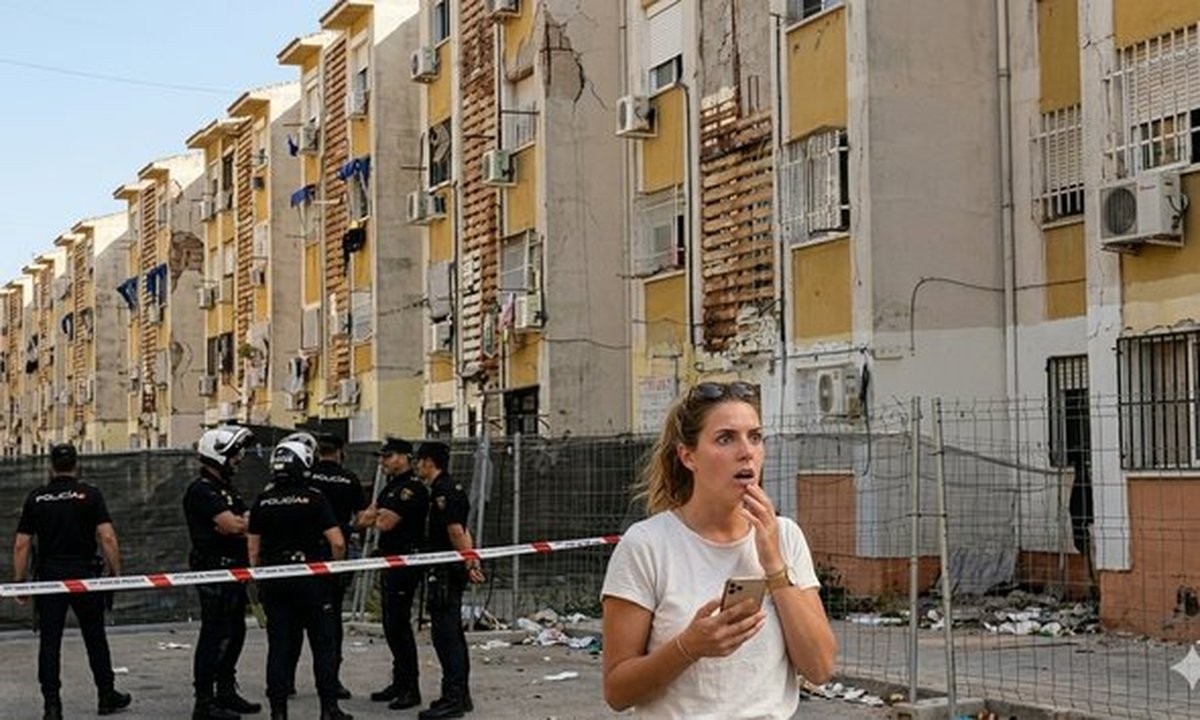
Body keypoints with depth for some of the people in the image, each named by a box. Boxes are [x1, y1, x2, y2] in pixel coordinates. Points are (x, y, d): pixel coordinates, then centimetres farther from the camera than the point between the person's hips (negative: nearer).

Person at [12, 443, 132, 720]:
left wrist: (19, 582, 8)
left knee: (49, 642, 3)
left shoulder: (35, 498, 4)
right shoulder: (90, 494, -2)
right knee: (95, 638, 11)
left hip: (48, 577, 1)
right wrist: (116, 573, -5)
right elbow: (107, 538, -11)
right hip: (84, 575, -1)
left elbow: (21, 545, 2)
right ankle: (107, 697, 20)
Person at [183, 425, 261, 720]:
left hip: (233, 569, 10)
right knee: (215, 636, -8)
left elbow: (236, 526, 16)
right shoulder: (202, 491, -14)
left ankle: (226, 693, 27)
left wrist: (241, 524, -7)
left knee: (235, 633, 16)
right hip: (214, 572, -10)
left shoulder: (226, 488, 19)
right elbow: (231, 524, -24)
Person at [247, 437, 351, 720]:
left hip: (274, 581, 4)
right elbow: (337, 542, -13)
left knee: (279, 646, 7)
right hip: (311, 579, -3)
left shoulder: (262, 500, 3)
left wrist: (259, 578, 18)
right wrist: (335, 567, 6)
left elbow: (253, 548, 7)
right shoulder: (314, 498, -9)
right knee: (324, 645, 6)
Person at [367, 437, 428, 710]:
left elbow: (386, 523, -18)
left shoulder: (413, 488, -14)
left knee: (399, 624, -10)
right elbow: (368, 518, 18)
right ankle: (399, 682, 23)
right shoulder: (391, 487, 18)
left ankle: (410, 689, -5)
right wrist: (379, 517, -1)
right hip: (389, 562, 10)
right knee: (390, 624, 14)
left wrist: (378, 518, 1)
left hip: (406, 562, -10)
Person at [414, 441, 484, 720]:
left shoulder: (442, 491, -15)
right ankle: (460, 695, 21)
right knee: (453, 632, 15)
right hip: (451, 571, 11)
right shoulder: (453, 488, 18)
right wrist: (471, 560, 16)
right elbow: (461, 531, 19)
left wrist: (468, 563, -18)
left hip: (444, 572, -11)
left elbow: (456, 531, -19)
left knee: (445, 634, -9)